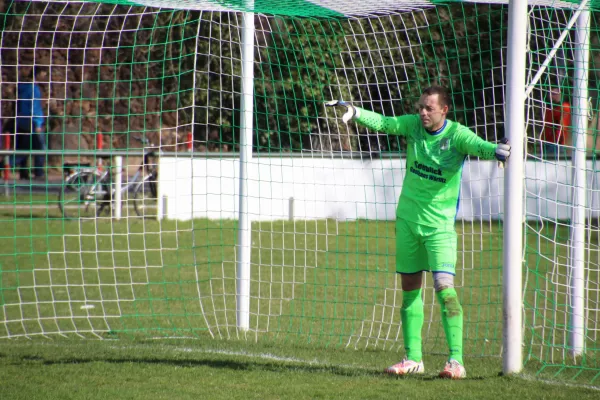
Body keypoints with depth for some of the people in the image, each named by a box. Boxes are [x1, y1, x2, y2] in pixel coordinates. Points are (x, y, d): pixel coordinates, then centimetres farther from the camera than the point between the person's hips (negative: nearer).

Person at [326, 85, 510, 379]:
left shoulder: (456, 134, -13)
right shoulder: (413, 125, 0)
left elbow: (478, 146, -29)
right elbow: (383, 123, -8)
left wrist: (496, 150, -51)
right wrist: (354, 112, -24)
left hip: (439, 223, -5)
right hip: (408, 219, 5)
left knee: (444, 286, -16)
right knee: (410, 288, 9)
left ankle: (456, 360, -16)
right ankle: (413, 358, 18)